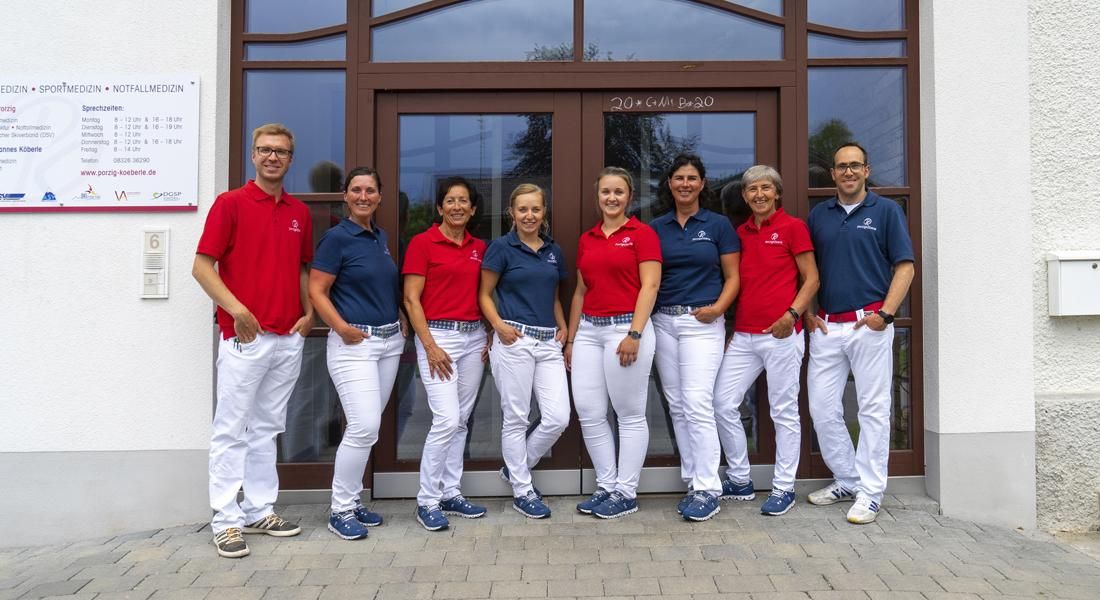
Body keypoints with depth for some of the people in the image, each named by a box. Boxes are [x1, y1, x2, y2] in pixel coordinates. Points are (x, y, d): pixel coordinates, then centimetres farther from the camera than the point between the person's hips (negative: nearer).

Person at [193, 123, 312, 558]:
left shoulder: (299, 212, 13)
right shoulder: (230, 204, -3)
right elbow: (202, 266, -7)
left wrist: (309, 313, 6)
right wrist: (235, 307, -19)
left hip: (289, 338, 6)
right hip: (245, 337, -5)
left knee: (267, 428, 13)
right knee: (231, 430, 0)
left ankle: (261, 511, 23)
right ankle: (226, 521, 9)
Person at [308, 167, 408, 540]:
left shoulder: (381, 237, 13)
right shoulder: (337, 237, -8)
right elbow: (317, 291, -10)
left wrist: (401, 319, 10)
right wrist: (342, 328, -21)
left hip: (390, 341, 7)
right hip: (355, 342, -7)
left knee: (367, 427, 11)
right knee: (364, 427, -12)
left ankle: (352, 500, 23)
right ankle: (340, 510, 3)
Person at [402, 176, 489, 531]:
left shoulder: (479, 247, 11)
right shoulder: (423, 242, -5)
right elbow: (411, 299, -8)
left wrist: (490, 334, 5)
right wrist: (430, 346, -14)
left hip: (474, 337, 6)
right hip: (438, 335, -6)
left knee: (461, 420, 10)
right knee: (447, 419, -12)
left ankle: (451, 493, 21)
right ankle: (427, 501, 2)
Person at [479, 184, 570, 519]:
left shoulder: (553, 250, 13)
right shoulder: (502, 247, -1)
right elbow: (485, 294, 1)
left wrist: (563, 328, 7)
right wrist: (499, 326, -14)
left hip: (549, 342, 5)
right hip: (514, 340, -5)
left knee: (558, 418, 1)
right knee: (516, 418, 2)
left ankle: (516, 468, 24)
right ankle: (522, 491, 17)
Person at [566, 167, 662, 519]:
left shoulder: (642, 234, -2)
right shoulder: (586, 240, 15)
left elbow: (649, 286, -9)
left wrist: (634, 334, -18)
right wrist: (571, 338, 16)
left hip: (626, 327, -6)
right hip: (588, 330, 6)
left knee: (630, 414, 2)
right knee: (588, 411, 4)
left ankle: (626, 493, 13)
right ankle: (606, 486, 19)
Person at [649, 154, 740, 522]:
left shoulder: (718, 225, 2)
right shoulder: (656, 227, 10)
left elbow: (732, 277, 2)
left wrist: (718, 307, -15)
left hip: (701, 323, -4)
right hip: (663, 322, 4)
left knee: (698, 405, -11)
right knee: (676, 406, 7)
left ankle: (708, 489, -3)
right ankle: (692, 481, 19)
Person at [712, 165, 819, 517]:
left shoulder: (792, 227, -2)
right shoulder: (740, 233, 12)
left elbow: (811, 280, -3)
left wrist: (792, 314, -16)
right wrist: (729, 326, 10)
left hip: (781, 334, -5)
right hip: (743, 335, 6)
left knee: (784, 411, 3)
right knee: (723, 403, 4)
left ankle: (784, 488, 16)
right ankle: (740, 480, 20)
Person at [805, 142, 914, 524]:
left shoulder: (886, 211, 2)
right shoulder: (818, 215, 12)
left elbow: (904, 266, -2)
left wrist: (886, 313, -12)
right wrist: (806, 312, 5)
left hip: (868, 324, -4)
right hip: (826, 325, 4)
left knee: (873, 408, 1)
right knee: (822, 407, 5)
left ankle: (870, 492, 10)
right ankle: (847, 480, 22)